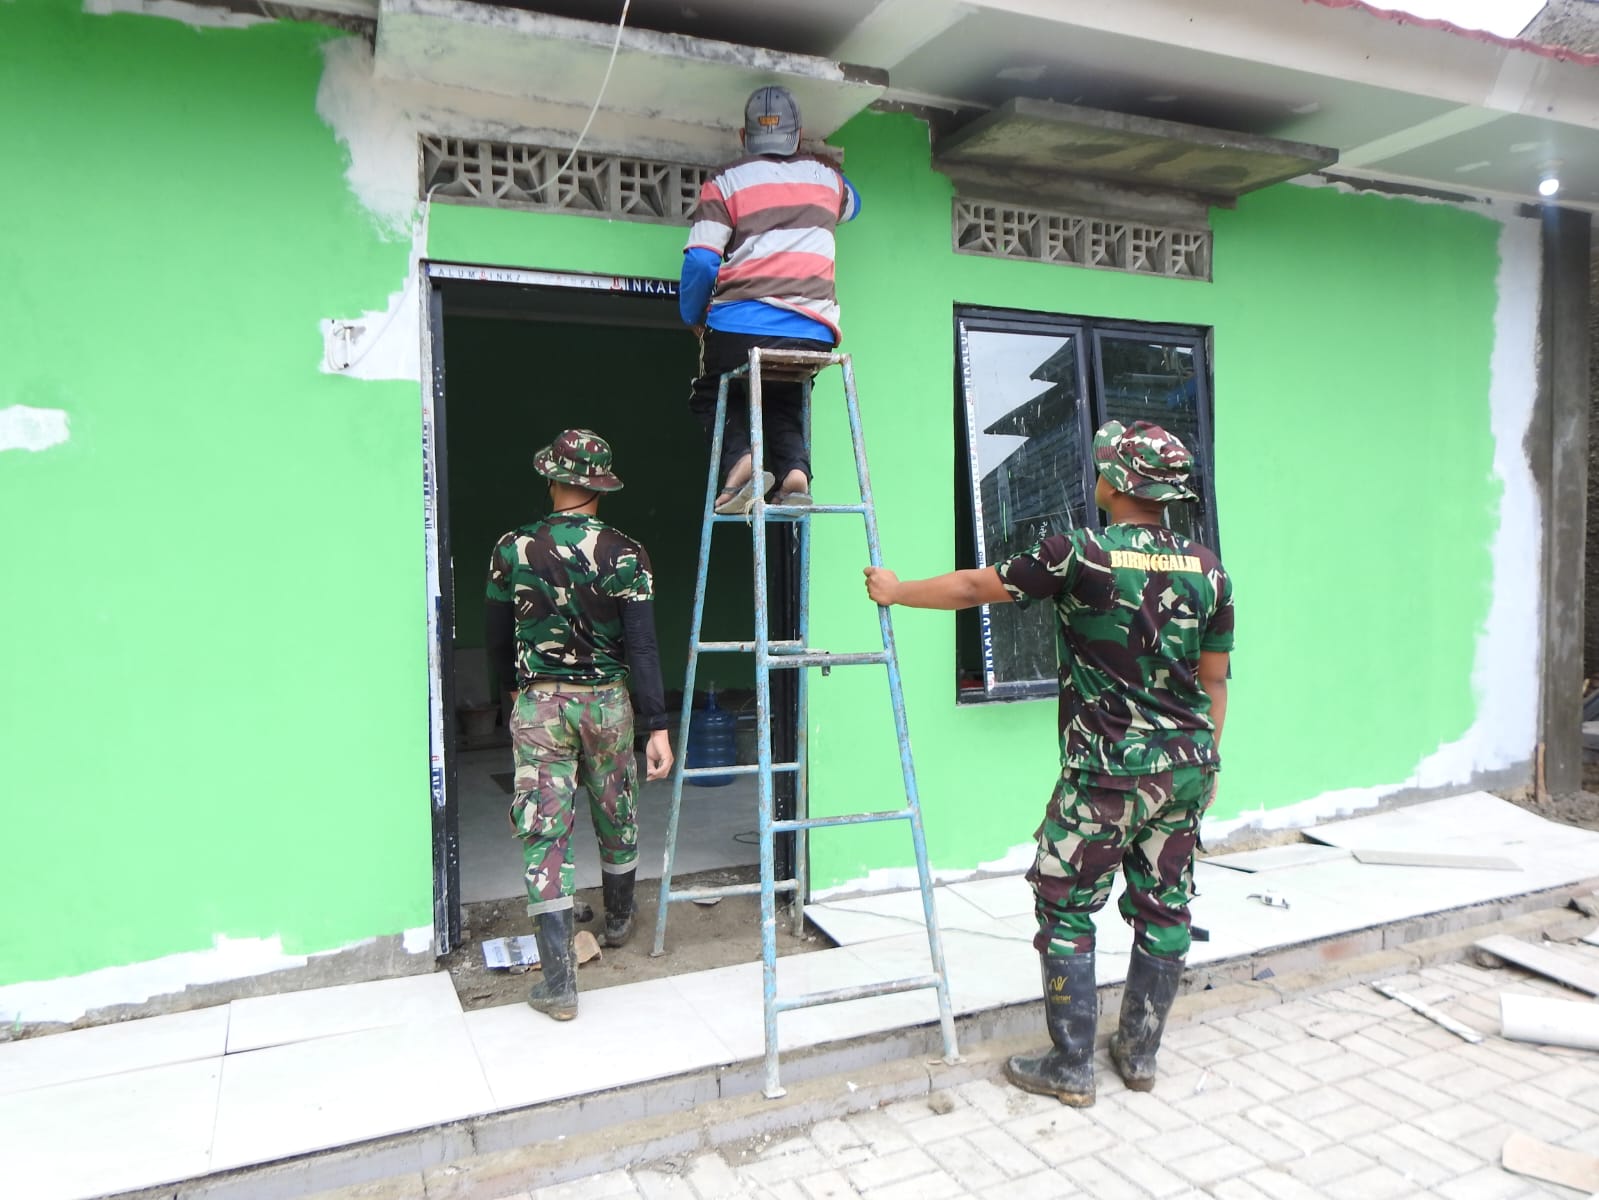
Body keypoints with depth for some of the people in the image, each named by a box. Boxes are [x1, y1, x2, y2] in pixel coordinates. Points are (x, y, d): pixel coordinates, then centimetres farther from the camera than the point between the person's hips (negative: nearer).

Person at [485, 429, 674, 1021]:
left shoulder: (511, 550, -4)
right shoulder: (626, 554, -8)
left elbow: (498, 642, 5)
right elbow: (642, 647, -13)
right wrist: (658, 726, -11)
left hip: (538, 706, -1)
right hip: (607, 703, 1)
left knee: (544, 833, 2)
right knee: (616, 820, 21)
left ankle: (559, 981, 1)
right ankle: (618, 920, 44)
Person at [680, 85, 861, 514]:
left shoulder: (726, 181, 5)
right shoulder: (826, 178, 17)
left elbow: (701, 262, -5)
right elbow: (852, 204, 42)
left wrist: (692, 316, 11)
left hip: (740, 325, -3)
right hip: (812, 332, 3)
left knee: (710, 398, 22)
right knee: (783, 402, 27)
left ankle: (740, 459, -8)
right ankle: (796, 469, -3)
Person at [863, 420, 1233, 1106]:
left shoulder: (1082, 556, -14)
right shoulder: (1208, 570, 2)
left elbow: (973, 588, -4)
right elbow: (1213, 682, 8)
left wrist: (894, 591, 11)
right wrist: (1206, 765, 20)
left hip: (1108, 773, -6)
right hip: (1186, 767, 6)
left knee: (1066, 910, 7)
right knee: (1162, 908, 15)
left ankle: (1070, 1069, 16)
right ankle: (1139, 1054, 30)